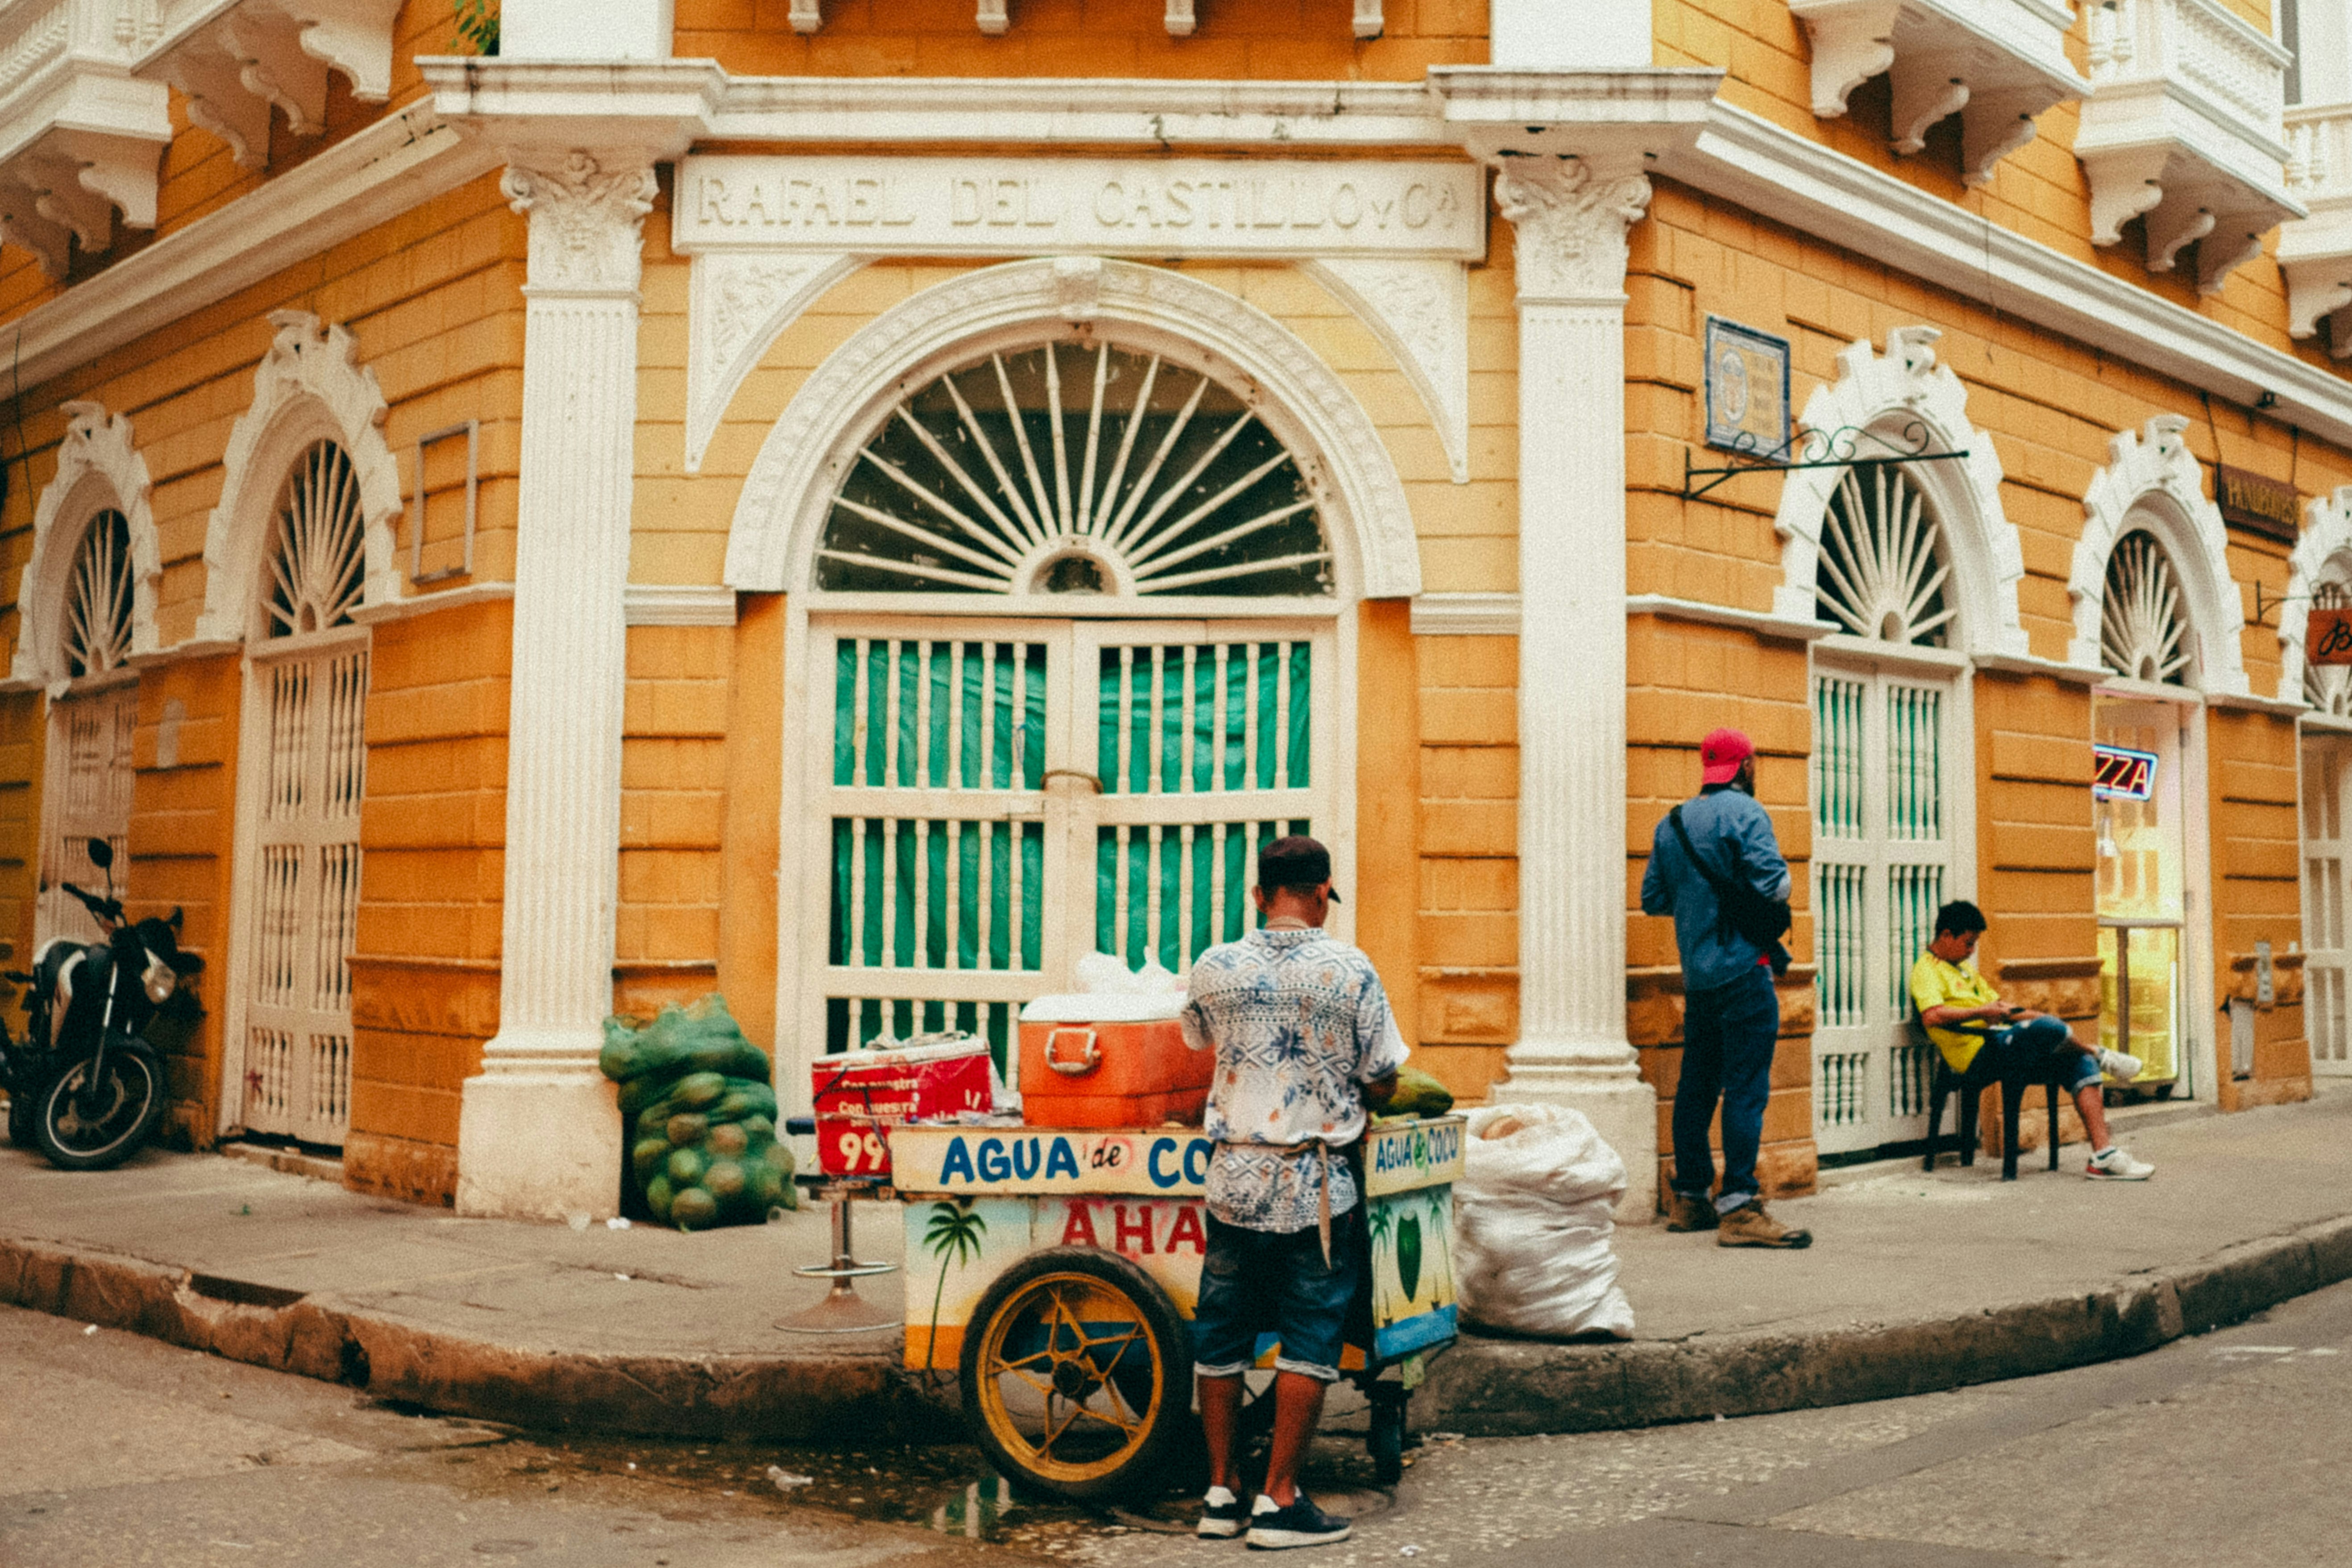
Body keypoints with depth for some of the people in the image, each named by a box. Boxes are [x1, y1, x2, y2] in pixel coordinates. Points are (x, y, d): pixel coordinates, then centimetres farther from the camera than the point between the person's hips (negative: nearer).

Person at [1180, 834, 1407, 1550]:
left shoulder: (1215, 968, -1)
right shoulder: (1350, 971, -9)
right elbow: (1382, 1086, -3)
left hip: (1234, 1175, 3)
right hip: (1316, 1183, -3)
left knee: (1222, 1335, 13)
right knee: (1309, 1338, 6)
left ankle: (1222, 1490, 21)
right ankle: (1279, 1501, 8)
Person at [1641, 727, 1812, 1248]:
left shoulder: (1671, 823, 13)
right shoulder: (1743, 812, -8)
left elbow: (1652, 898, 12)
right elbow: (1772, 882, -19)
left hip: (1696, 974, 8)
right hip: (1742, 970, -7)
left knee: (1697, 1085, 13)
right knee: (1746, 1087, -8)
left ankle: (1689, 1197, 19)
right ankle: (1738, 1206, -12)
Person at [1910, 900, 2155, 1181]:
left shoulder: (1962, 968, 28)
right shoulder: (1927, 971, -5)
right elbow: (1932, 1015, -23)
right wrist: (1982, 1012, -16)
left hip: (2004, 1044, 10)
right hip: (1979, 1052, -10)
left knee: (2081, 1061, -6)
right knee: (2047, 1028, -31)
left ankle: (2104, 1155, -15)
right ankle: (2099, 1055, 4)